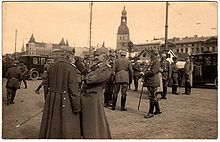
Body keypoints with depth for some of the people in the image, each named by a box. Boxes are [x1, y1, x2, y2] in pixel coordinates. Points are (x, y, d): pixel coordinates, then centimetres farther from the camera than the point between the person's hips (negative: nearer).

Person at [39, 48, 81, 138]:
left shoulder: (52, 67, 5)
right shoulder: (71, 68, -15)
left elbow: (48, 83, 12)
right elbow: (73, 88, -18)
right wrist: (77, 106, -13)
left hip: (52, 99, 7)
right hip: (65, 101, -6)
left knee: (52, 124, 21)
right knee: (66, 126, 7)